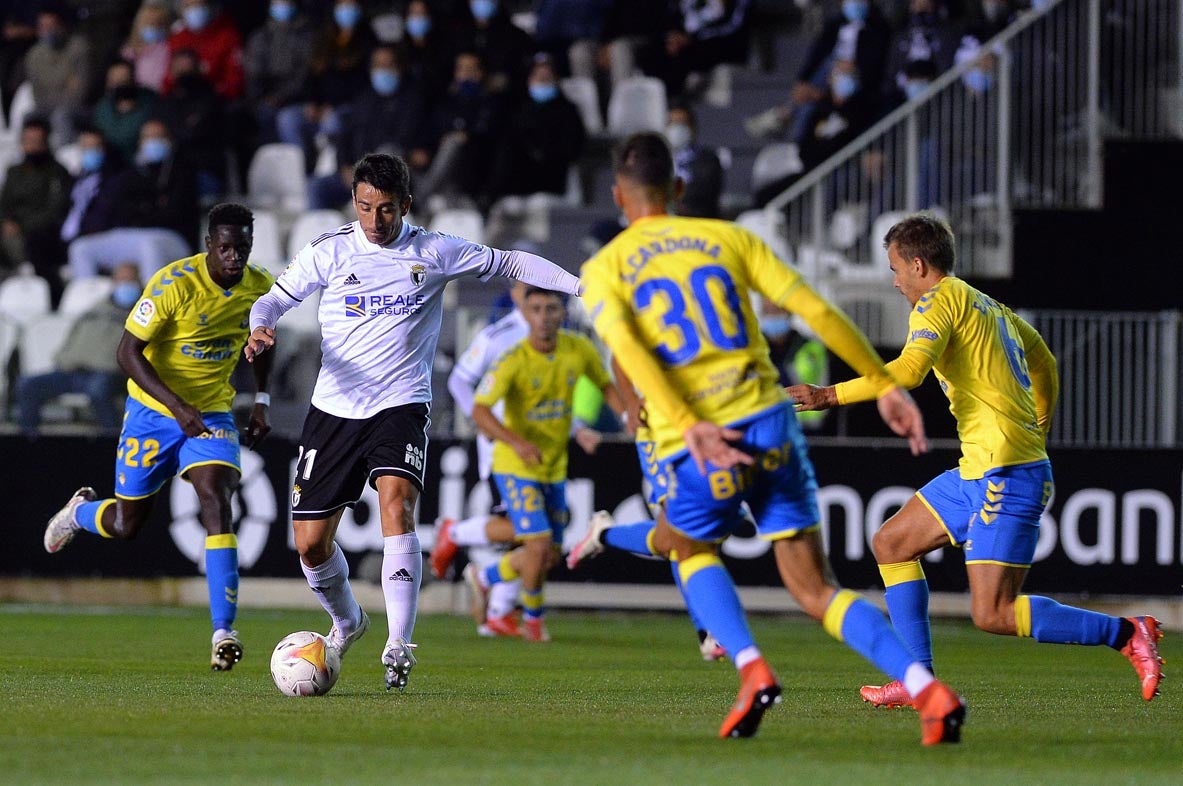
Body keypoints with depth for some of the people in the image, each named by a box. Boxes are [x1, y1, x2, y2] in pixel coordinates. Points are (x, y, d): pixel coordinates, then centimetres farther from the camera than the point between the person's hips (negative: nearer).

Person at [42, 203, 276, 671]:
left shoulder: (261, 288, -6)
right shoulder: (174, 284, -22)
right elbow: (128, 351, -20)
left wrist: (262, 400, 6)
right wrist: (178, 406, -29)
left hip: (212, 414, 2)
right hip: (153, 411, -2)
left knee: (216, 501, -21)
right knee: (127, 524, 7)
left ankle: (224, 633, -24)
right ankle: (79, 513, 46)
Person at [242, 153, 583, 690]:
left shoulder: (434, 252, 1)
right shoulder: (329, 252, 1)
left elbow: (507, 263, 10)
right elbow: (276, 298, 4)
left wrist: (582, 285, 3)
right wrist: (261, 328, -20)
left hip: (401, 404, -2)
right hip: (335, 407, 2)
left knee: (396, 506, -28)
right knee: (310, 542, 2)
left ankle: (398, 645, -27)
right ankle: (346, 620, 34)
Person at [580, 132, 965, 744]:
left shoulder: (603, 269, 9)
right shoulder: (727, 238, 15)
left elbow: (626, 347, -12)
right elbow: (816, 310, 6)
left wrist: (689, 428, -20)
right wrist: (884, 383, 11)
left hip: (699, 447, -2)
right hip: (769, 426, 2)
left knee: (687, 548, 29)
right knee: (816, 591, 8)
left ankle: (751, 669, 3)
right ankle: (926, 688, -14)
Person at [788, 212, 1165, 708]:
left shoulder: (939, 300, -8)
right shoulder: (991, 307, 19)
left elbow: (909, 369, -25)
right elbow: (1044, 366, 30)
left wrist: (828, 396, -20)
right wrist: (1037, 434, 37)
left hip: (1005, 476, -10)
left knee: (993, 615, -12)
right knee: (891, 544, 15)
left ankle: (1126, 634, -8)